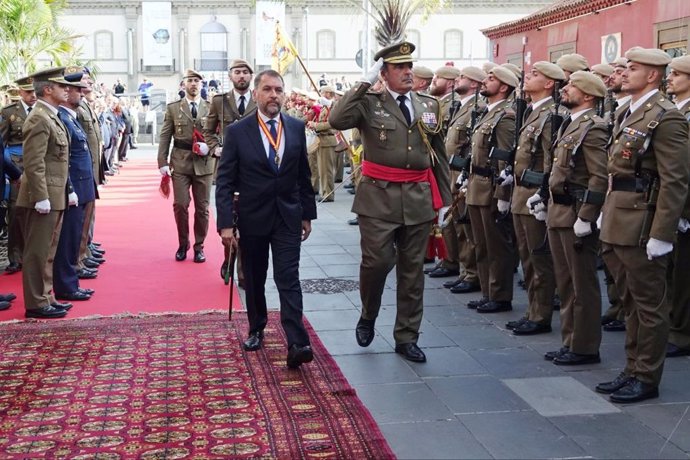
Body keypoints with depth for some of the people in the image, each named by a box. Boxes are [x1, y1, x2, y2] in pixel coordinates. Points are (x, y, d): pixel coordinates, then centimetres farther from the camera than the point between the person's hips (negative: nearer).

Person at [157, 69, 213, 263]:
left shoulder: (211, 108, 5)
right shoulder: (173, 108, 7)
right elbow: (165, 137, 5)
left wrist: (209, 146, -13)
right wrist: (162, 162, -3)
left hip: (204, 163, 0)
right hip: (180, 162, 0)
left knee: (202, 207, 5)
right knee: (180, 205, -4)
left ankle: (199, 246, 17)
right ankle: (183, 244, 15)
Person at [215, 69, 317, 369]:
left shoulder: (296, 128, 2)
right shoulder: (237, 131, -6)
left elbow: (303, 175, 9)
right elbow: (224, 181, -7)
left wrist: (307, 214, 10)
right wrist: (225, 223, -14)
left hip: (288, 217, 1)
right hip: (252, 218, 0)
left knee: (288, 279, -6)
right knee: (254, 279, 13)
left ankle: (296, 344, -12)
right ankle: (256, 329, 32)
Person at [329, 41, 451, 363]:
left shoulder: (429, 105, 11)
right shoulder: (369, 103, -1)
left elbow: (439, 155, 16)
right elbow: (337, 120, -21)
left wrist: (444, 198, 14)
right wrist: (365, 83, -17)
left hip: (419, 199, 4)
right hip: (379, 197, -3)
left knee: (412, 270, 8)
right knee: (376, 262, -7)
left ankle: (407, 338, 20)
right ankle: (368, 316, 24)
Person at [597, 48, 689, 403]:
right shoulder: (628, 114, 15)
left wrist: (661, 235, -20)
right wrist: (606, 213, 17)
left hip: (642, 225, -9)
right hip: (618, 224, 9)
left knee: (648, 304, 3)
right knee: (630, 302, 17)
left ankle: (647, 379, 13)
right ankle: (633, 371, 28)